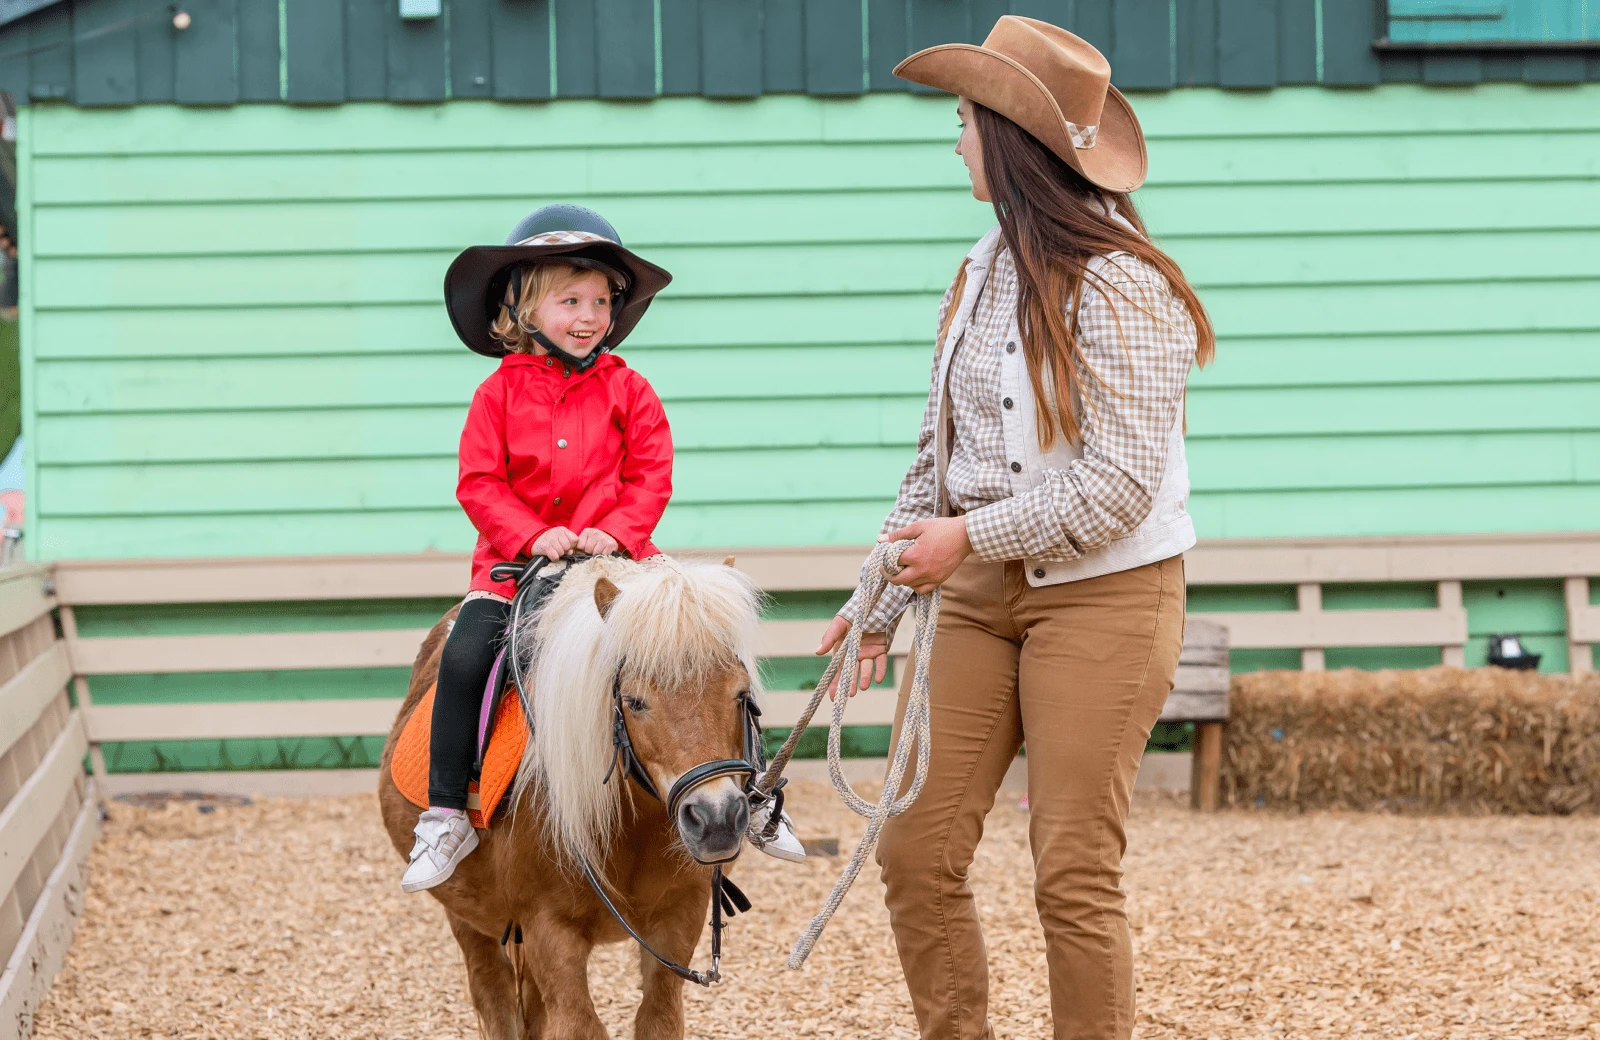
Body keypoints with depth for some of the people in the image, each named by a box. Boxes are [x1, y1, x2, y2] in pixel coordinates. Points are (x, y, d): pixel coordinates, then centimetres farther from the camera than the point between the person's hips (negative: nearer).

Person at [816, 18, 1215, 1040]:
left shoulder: (1118, 288, -15)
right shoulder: (981, 277, 10)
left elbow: (1123, 483, -19)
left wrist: (972, 537, -16)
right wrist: (879, 605, 15)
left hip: (1101, 598, -7)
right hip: (983, 598, 8)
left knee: (1074, 872, -5)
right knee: (917, 851, 3)